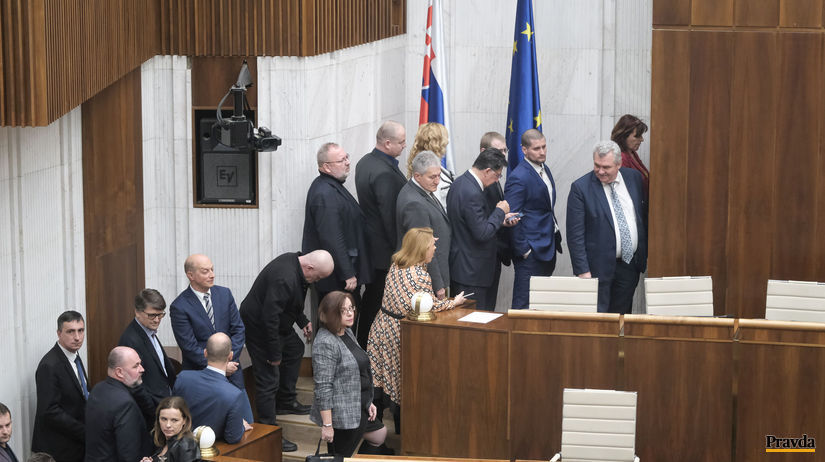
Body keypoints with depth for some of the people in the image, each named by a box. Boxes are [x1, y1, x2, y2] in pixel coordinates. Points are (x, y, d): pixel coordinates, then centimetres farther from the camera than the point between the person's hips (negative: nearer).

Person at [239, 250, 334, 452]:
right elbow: (270, 317, -33)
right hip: (258, 327, -11)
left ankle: (286, 401, 42)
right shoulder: (284, 279, -35)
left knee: (295, 350, 28)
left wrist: (303, 321, 18)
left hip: (278, 324, 11)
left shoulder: (294, 262, -3)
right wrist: (274, 354, -26)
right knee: (269, 378, -9)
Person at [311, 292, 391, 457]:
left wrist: (368, 402, 20)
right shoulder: (325, 343, -22)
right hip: (341, 415, -10)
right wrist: (327, 424, -25)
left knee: (379, 435, 23)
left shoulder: (347, 332, 9)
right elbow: (323, 386, -25)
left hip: (358, 410, 10)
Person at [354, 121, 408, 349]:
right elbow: (390, 215, -23)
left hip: (369, 242, 10)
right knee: (383, 303, -2)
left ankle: (363, 345, 27)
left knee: (371, 296, 19)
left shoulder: (365, 162, 8)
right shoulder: (384, 173, -24)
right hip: (385, 250, -10)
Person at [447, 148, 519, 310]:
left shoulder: (460, 182, 8)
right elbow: (482, 233, -24)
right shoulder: (471, 193, -24)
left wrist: (500, 220, 12)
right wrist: (500, 212, -10)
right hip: (471, 271, -10)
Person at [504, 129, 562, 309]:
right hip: (531, 252, -9)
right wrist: (524, 251, -16)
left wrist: (556, 238, 16)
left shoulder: (545, 170, 12)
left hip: (548, 249, 9)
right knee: (524, 303, -4)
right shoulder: (518, 178, -16)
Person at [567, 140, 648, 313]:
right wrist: (583, 271, -16)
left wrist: (645, 254, 15)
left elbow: (643, 217, 16)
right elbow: (575, 235, -11)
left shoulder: (634, 178, 4)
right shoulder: (580, 188, -10)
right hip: (599, 267, -4)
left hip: (631, 263, 4)